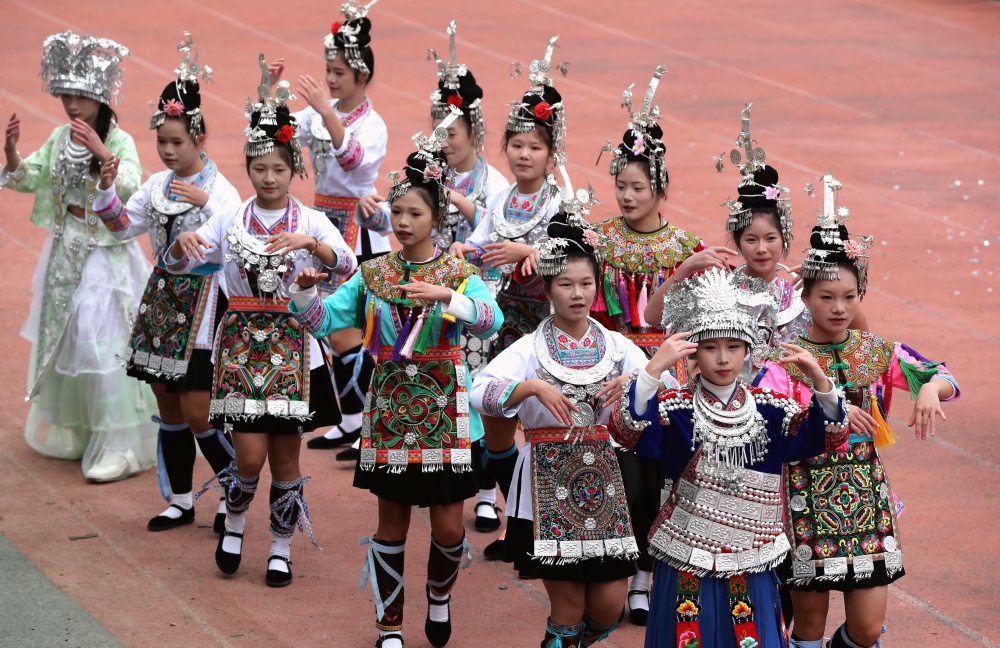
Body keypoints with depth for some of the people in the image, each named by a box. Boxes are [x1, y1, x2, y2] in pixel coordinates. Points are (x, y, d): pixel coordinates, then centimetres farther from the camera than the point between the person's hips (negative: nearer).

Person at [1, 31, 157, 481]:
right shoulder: (60, 138, 4)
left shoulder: (118, 140, -14)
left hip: (106, 254, -7)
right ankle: (68, 430, 34)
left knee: (102, 343, -10)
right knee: (60, 338, 16)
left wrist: (101, 152, -40)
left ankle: (118, 448, -4)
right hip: (65, 250, 7)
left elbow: (131, 189, -29)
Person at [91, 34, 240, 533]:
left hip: (203, 302, -6)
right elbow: (123, 227, 10)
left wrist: (206, 203, -33)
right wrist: (106, 190, -5)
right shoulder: (157, 185, 6)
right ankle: (180, 501, 21)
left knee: (197, 414, -8)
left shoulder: (219, 189, -12)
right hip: (162, 300, 6)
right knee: (169, 409, 11)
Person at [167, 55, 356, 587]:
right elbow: (175, 264, -1)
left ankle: (282, 548, 19)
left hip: (292, 348, 0)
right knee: (250, 455, -6)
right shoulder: (231, 220, 3)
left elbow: (347, 264, -16)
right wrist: (184, 240, -23)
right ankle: (234, 522, 23)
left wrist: (308, 242, -33)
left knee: (285, 456, 4)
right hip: (242, 344, 0)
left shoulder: (310, 222, 0)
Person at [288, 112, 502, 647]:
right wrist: (304, 291, -19)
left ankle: (439, 596, 32)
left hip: (443, 411, -2)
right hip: (390, 410, 2)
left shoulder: (459, 273, -3)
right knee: (392, 523, 5)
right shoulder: (372, 275, 5)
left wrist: (446, 296, -39)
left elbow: (490, 320, -22)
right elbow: (321, 320, 1)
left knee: (448, 527, 2)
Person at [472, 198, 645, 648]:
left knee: (608, 606, 2)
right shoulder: (532, 348, -2)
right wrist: (532, 387, -33)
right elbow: (480, 392, -18)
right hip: (549, 485, -3)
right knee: (567, 605, -1)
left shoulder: (615, 345, 8)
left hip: (602, 481, 3)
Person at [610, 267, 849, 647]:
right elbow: (627, 430, -25)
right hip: (688, 563, -2)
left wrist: (819, 380, -19)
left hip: (750, 563, 2)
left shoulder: (768, 409, 1)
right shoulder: (677, 408, -9)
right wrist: (654, 369, -37)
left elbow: (827, 435, -3)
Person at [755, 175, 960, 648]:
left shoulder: (877, 353, 2)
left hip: (866, 497, 3)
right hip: (809, 498, -3)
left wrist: (931, 388, -19)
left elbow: (947, 380, 4)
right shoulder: (787, 360, -9)